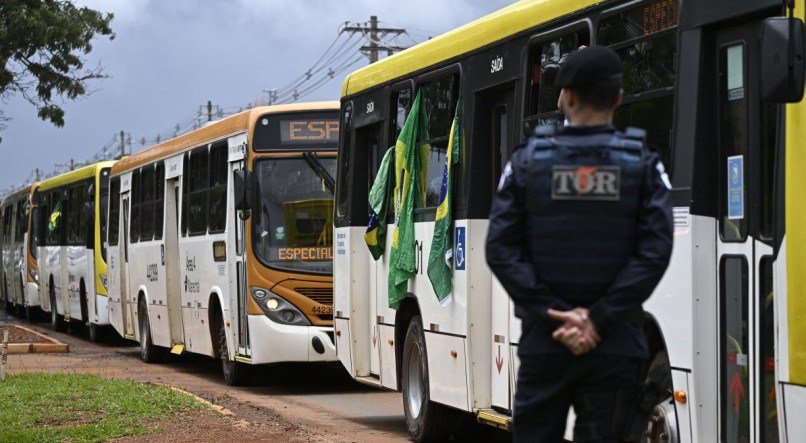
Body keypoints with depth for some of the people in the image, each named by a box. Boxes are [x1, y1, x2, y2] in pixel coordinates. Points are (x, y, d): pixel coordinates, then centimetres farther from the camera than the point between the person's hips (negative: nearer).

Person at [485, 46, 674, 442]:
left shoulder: (526, 162, -1)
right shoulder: (643, 166, -2)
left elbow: (501, 252, -6)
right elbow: (655, 253, -10)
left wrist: (555, 315, -8)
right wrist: (599, 320, -10)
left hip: (543, 342, 0)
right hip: (616, 348, 0)